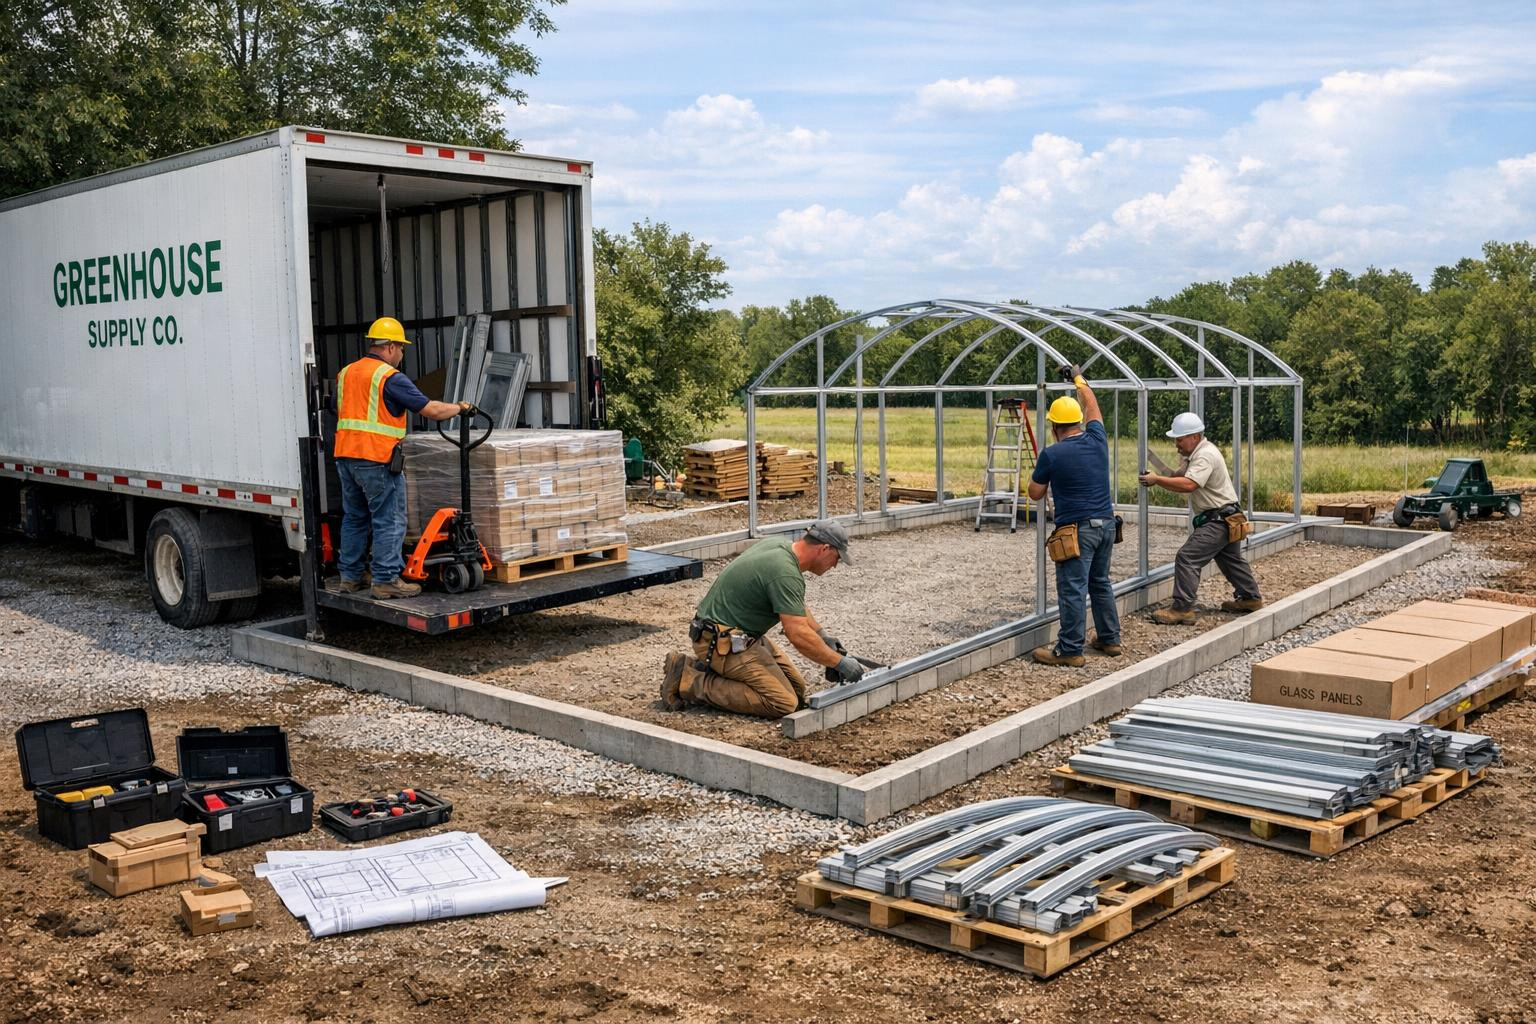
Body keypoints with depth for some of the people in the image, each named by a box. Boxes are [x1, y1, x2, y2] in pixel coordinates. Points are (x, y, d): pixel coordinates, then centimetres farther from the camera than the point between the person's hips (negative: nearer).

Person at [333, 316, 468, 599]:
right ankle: (386, 580, -2)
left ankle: (350, 576, 21)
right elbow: (431, 409, -11)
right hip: (376, 459, -8)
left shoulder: (346, 372, 14)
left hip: (345, 454, 8)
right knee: (389, 521, -2)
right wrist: (459, 407, 4)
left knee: (354, 518, 16)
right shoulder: (390, 377, -10)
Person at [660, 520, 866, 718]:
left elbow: (794, 604, 24)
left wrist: (822, 634, 20)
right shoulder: (785, 573, -24)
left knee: (797, 687, 8)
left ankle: (707, 669, 11)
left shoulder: (781, 544, 6)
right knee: (783, 702, -19)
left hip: (741, 634, 11)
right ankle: (690, 682, -12)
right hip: (723, 643, -11)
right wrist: (840, 663, -15)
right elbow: (799, 636, -26)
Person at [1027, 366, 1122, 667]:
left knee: (1072, 589, -3)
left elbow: (1035, 493, 0)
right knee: (1101, 583, 19)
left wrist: (1036, 471, 18)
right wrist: (1079, 379, 37)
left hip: (1077, 529, -7)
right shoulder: (1096, 440, 3)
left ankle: (1069, 650, 0)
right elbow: (1092, 407, 23)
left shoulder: (1051, 455, -12)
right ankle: (1109, 639, 26)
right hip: (1106, 523, 7)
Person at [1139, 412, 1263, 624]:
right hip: (1225, 518, 11)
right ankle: (1250, 598, 39)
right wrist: (1159, 477, -10)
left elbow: (1188, 485, -34)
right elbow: (1181, 475, 9)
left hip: (1218, 520, -11)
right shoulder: (1196, 453, 12)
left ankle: (1182, 609, -17)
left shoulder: (1206, 455, -21)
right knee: (1231, 560, 25)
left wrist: (1157, 480, -32)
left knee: (1187, 557, -16)